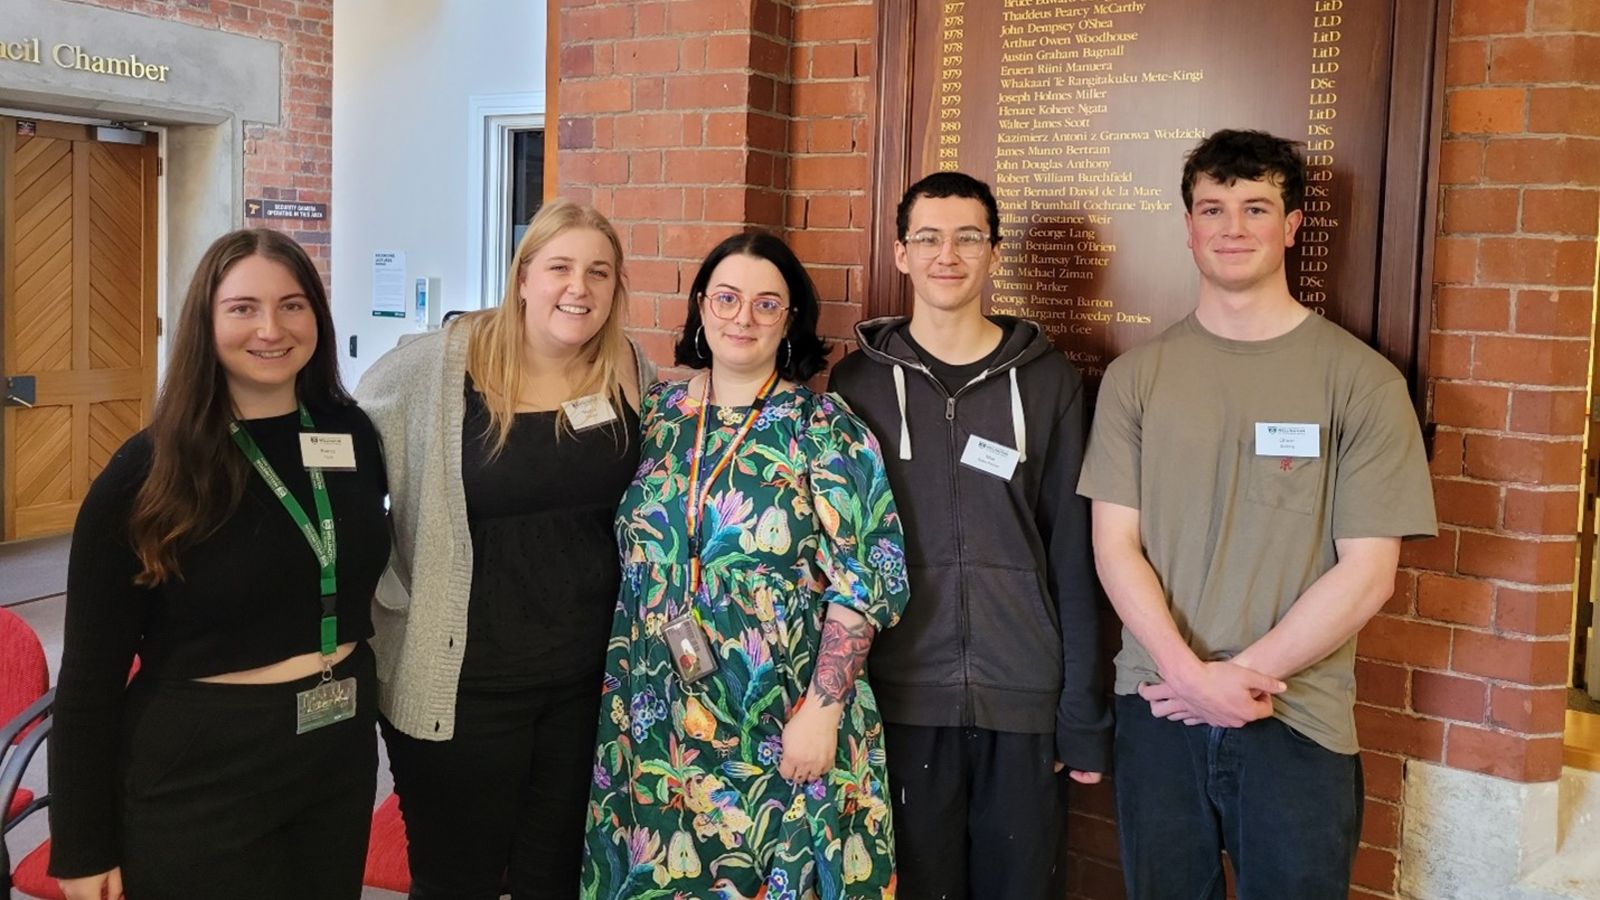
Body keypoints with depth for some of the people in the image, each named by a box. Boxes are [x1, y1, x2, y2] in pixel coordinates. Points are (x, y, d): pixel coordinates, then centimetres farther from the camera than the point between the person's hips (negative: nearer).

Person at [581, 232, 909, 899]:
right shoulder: (655, 414, 6)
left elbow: (862, 581, -10)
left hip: (783, 733, -3)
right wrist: (622, 703, 8)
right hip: (658, 728, 4)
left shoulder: (823, 429, -6)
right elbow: (627, 565, 11)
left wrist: (822, 710, -15)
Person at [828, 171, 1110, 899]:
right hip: (898, 698, 0)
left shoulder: (1048, 381, 3)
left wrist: (1084, 709, 0)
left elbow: (1071, 555, 2)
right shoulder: (860, 382, 3)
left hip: (1023, 698, 0)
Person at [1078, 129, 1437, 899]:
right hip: (1157, 710, 2)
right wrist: (1193, 673, -13)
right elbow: (1114, 545, -1)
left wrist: (1241, 675, -11)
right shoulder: (1136, 375, 3)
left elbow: (1367, 572, -7)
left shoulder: (1361, 382, -4)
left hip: (1298, 724, -2)